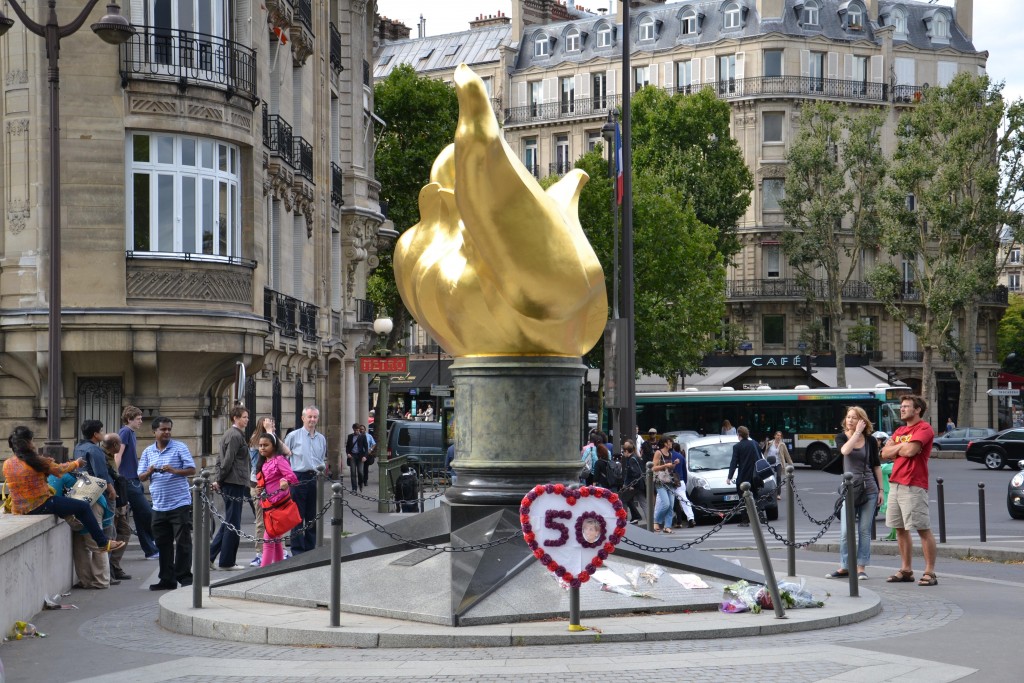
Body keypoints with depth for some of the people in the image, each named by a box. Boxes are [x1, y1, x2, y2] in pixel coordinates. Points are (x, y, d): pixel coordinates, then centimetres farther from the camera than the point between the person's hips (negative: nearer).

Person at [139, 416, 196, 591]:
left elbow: (191, 470, -5)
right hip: (159, 506, 4)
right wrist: (149, 472, -10)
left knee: (183, 542, -4)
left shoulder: (180, 448, 0)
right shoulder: (148, 452, 11)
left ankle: (185, 577, 1)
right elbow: (141, 477, 12)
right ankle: (167, 580, 15)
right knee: (163, 544, 8)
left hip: (180, 504, -4)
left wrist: (173, 470, -20)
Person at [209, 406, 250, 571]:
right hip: (235, 483, -10)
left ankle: (210, 555, 15)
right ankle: (227, 562, 2)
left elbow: (220, 460, 18)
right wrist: (219, 480, -9)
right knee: (233, 524, -3)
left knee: (229, 522, 16)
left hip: (227, 483, 10)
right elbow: (228, 461, -18)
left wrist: (217, 479, 11)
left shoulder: (229, 434, 17)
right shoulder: (236, 436, -14)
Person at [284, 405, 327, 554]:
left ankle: (310, 549, 16)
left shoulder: (321, 439, 12)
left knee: (313, 517, 9)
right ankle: (297, 550, 0)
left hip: (315, 479, 5)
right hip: (299, 478, -5)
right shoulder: (293, 436, -2)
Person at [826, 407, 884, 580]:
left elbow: (877, 466, 9)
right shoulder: (841, 437, 2)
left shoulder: (870, 440, 4)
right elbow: (845, 450, -21)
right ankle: (844, 567, 7)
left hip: (869, 490, 0)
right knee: (845, 531, -2)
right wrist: (857, 432, -16)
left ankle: (861, 567, 7)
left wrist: (880, 489, 5)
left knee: (864, 530, 2)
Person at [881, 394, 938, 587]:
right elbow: (885, 453, 11)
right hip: (895, 484, 8)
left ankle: (930, 572, -5)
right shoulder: (900, 431, 21)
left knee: (923, 529, -6)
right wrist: (902, 447, -4)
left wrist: (895, 450, 1)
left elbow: (910, 451, -18)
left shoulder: (924, 428, -5)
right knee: (900, 529, 10)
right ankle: (906, 570, 17)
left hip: (913, 486, -8)